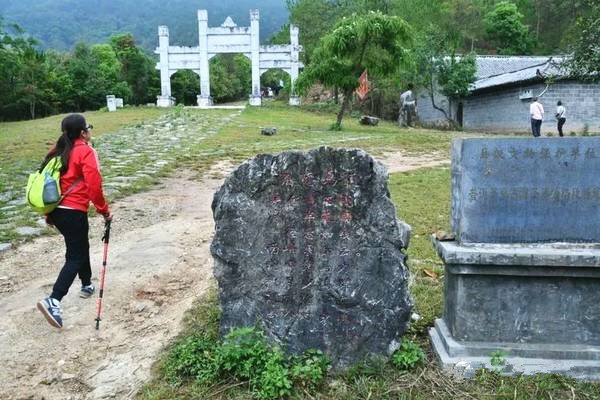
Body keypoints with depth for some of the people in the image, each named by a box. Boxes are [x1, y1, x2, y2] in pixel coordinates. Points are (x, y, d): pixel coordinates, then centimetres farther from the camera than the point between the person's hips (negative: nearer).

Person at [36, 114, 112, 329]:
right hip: (73, 212, -8)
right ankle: (53, 301, -14)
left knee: (80, 247, 26)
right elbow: (94, 186, -17)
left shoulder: (58, 151, 10)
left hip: (55, 211, 8)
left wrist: (49, 213, 22)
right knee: (75, 257, -2)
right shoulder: (86, 152, -12)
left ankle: (87, 285, 41)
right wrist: (104, 211, -5)